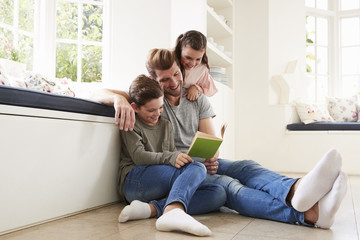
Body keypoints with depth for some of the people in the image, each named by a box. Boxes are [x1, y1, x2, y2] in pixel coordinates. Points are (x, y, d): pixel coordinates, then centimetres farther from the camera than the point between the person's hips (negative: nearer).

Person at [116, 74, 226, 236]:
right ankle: (174, 211, -56)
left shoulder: (166, 125, 24)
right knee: (197, 168, -27)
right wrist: (170, 158, -24)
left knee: (218, 194, -17)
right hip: (135, 180, -6)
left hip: (165, 188, 6)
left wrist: (180, 159, -5)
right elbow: (138, 156, -8)